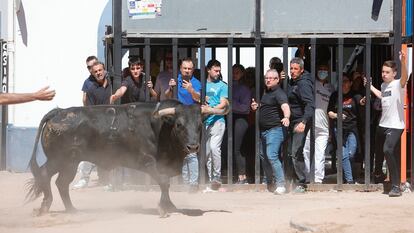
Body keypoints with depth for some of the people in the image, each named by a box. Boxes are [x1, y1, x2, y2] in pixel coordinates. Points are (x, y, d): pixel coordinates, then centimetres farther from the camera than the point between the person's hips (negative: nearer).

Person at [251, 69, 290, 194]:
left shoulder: (278, 93, -14)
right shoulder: (266, 92, 16)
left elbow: (285, 106, -32)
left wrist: (286, 117, -53)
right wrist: (257, 106, 11)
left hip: (275, 129, -10)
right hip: (263, 130, 10)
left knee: (272, 156, -20)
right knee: (263, 155, 17)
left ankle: (280, 185, -21)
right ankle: (269, 182, 31)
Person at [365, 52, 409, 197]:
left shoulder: (397, 84, -12)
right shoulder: (383, 85, 12)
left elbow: (404, 77, -36)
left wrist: (403, 62, -52)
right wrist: (371, 87, 38)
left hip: (395, 125, -9)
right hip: (383, 124, 9)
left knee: (388, 150, -26)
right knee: (379, 151, 19)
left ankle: (396, 186, -24)